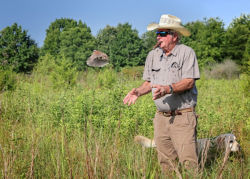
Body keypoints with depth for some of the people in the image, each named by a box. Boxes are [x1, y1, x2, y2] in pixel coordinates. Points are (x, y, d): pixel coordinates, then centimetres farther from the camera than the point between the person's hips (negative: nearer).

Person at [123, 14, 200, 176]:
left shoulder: (187, 52, -5)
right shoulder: (153, 55, 12)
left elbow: (189, 82, -13)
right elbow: (149, 82, 15)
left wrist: (168, 88, -28)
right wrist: (139, 91, -5)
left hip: (183, 116, -5)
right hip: (161, 116, 6)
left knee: (189, 162, -9)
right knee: (166, 162, 11)